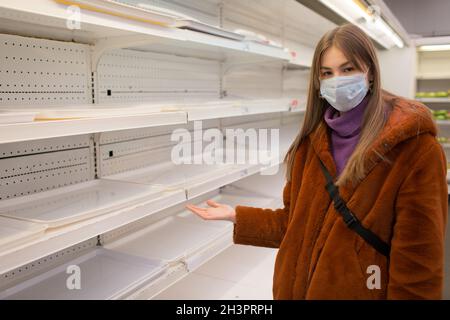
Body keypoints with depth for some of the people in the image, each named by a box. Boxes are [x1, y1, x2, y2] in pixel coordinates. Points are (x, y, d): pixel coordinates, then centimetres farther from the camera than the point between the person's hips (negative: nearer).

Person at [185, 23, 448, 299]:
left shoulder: (414, 146, -16)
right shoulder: (313, 141, 2)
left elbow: (418, 258, -15)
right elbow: (297, 220, 6)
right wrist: (237, 216, 1)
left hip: (362, 291, -4)